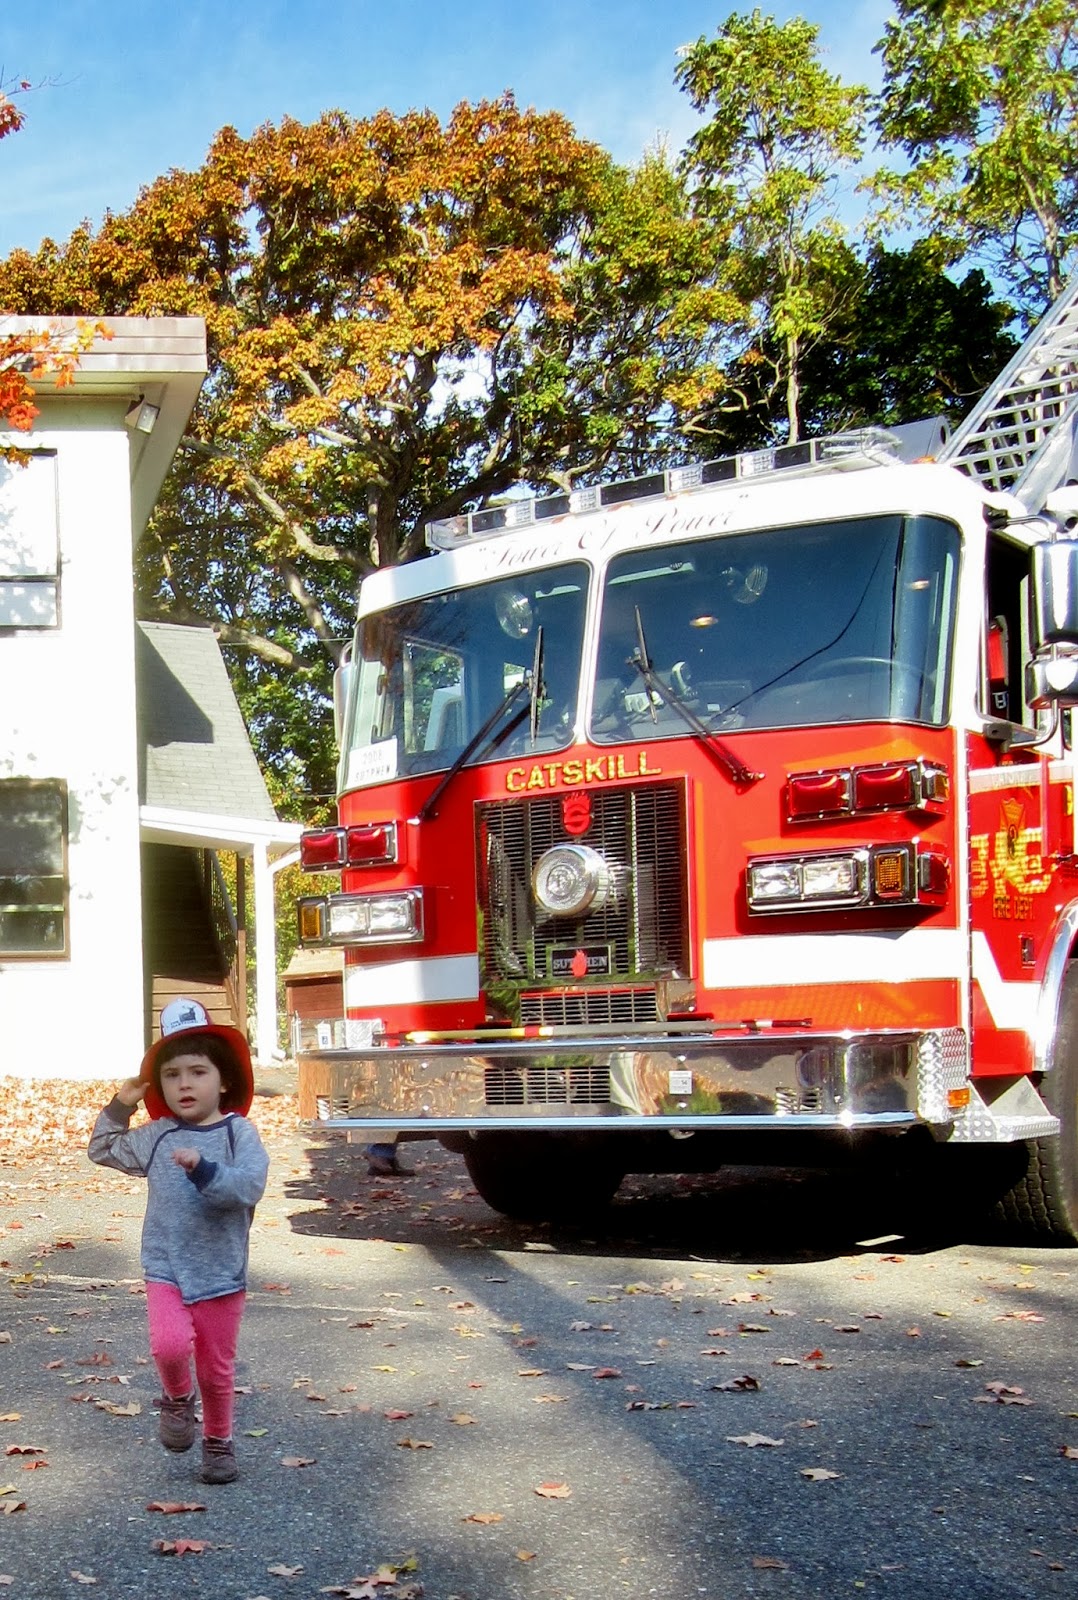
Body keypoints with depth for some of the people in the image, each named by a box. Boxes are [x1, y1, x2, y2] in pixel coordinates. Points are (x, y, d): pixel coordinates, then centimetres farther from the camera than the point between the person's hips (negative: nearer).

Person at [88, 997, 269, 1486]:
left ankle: (218, 1442, 34)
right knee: (170, 1344, -22)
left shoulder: (239, 1132, -9)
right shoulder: (154, 1136, 3)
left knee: (217, 1367, 10)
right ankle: (176, 1401, 10)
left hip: (221, 1271, -1)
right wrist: (119, 1107, 5)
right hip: (165, 1267, 2)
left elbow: (248, 1188, -22)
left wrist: (204, 1170, -34)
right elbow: (103, 1150, 19)